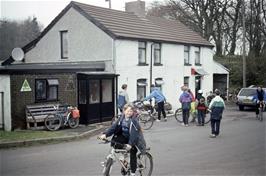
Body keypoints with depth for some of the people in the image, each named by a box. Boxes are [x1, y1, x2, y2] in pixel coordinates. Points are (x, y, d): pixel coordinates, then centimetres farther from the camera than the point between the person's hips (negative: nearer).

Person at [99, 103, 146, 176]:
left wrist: (130, 144, -46)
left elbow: (133, 134, -32)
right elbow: (114, 127, -13)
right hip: (125, 137, 5)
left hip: (133, 140, -5)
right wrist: (105, 134, -27)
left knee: (133, 154, -9)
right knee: (114, 141, -16)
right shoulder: (121, 118, -7)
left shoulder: (134, 121, -23)